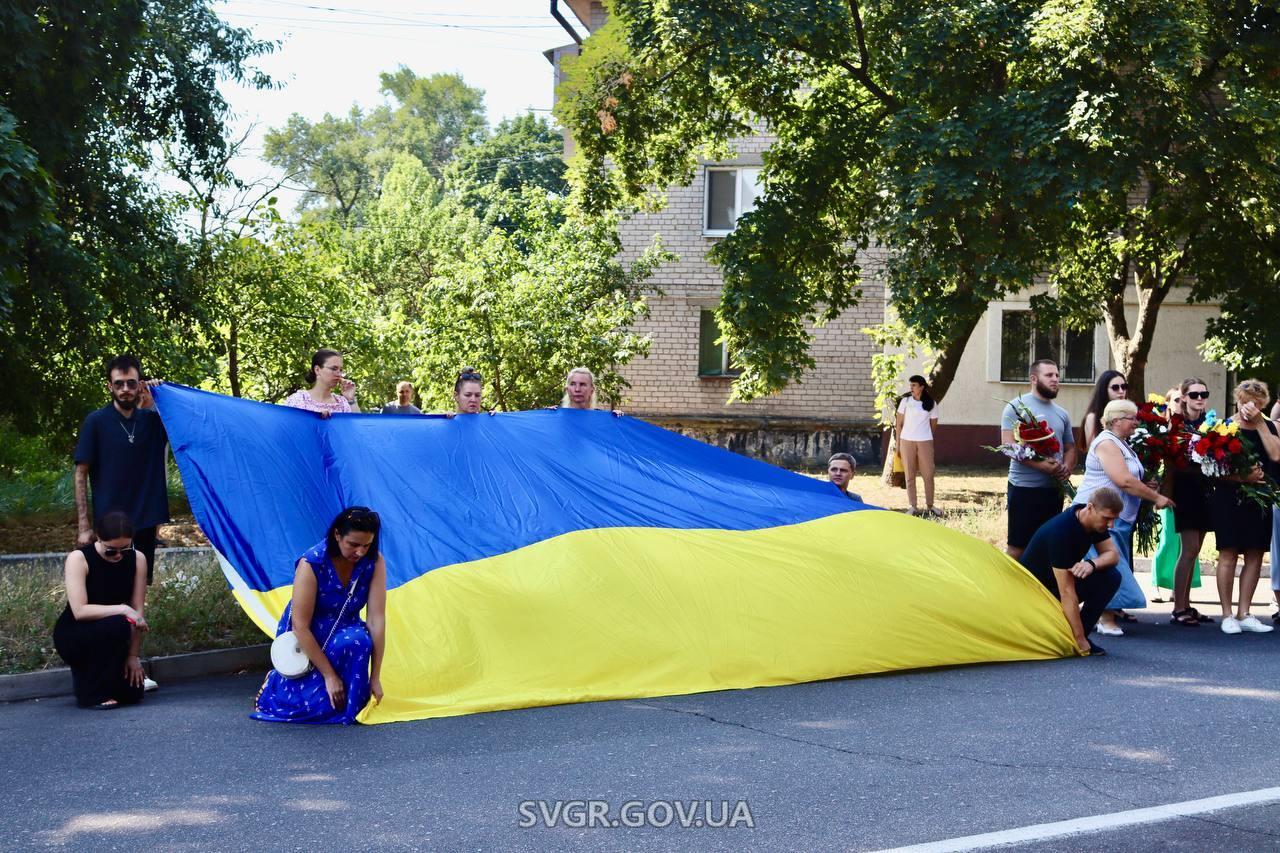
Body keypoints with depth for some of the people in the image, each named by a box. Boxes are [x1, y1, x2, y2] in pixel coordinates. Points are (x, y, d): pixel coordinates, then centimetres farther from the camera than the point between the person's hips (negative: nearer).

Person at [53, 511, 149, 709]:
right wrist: (122, 610, -33)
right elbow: (79, 611, -28)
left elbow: (137, 611, -7)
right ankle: (93, 694, -16)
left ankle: (87, 675, 21)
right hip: (73, 637, -5)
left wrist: (133, 656, -11)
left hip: (112, 640, 5)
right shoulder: (78, 559, -18)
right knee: (117, 626, -34)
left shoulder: (137, 559, -7)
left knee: (132, 693, -11)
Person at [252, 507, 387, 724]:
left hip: (344, 631, 4)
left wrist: (375, 677, -21)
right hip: (304, 639, -4)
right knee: (321, 705, -22)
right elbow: (300, 627, -24)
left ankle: (347, 709, -8)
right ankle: (276, 684, 9)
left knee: (358, 640, -33)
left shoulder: (375, 562, -14)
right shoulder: (311, 564, -25)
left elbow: (377, 618, -17)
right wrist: (329, 676, -26)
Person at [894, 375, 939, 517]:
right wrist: (898, 443, 3)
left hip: (925, 442, 0)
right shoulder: (905, 401, 4)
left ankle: (930, 506, 10)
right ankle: (913, 507, 5)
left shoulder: (931, 404, 4)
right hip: (907, 441, 0)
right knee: (910, 476, 2)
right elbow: (899, 423, 6)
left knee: (928, 474, -1)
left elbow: (933, 424, 13)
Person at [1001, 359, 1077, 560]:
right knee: (1018, 545, -6)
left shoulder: (1062, 413, 15)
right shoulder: (1017, 407, -5)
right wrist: (1040, 465, -24)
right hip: (1024, 487, -6)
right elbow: (1009, 446, -13)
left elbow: (1070, 448, 22)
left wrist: (1067, 467, -2)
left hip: (1054, 488, 7)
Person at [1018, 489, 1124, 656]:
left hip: (1059, 580, 8)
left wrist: (1092, 564, -29)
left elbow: (1112, 554, -3)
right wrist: (1080, 641, -32)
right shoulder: (1061, 531, -34)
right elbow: (1067, 592, -33)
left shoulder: (1095, 520, -9)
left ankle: (1079, 636, -6)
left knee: (1111, 577, -12)